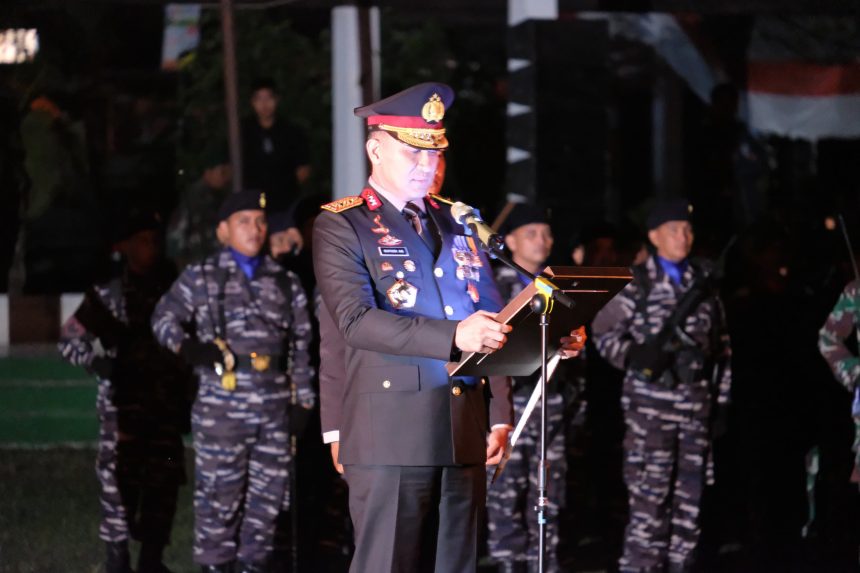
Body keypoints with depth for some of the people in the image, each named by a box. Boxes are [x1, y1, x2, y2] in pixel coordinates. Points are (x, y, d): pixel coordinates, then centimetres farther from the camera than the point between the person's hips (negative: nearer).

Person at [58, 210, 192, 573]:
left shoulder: (173, 289, 9)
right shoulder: (108, 293, 3)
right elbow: (70, 340, 4)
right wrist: (101, 364, -10)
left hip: (166, 402, 3)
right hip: (122, 401, -3)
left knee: (164, 480, 3)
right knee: (118, 478, -5)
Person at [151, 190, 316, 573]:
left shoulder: (286, 283, 14)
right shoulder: (202, 278, 5)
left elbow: (301, 343, 16)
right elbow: (165, 317, 0)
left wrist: (307, 397, 12)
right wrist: (186, 345, -20)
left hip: (274, 406, 4)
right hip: (222, 405, -4)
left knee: (269, 491, 6)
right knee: (219, 491, -3)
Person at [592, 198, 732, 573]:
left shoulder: (703, 284, 11)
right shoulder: (639, 285, 0)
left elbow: (721, 345, 16)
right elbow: (603, 331, 6)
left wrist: (721, 396, 11)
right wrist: (635, 357, -10)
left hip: (695, 402, 4)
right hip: (650, 400, -4)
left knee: (690, 496, 5)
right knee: (649, 491, -9)